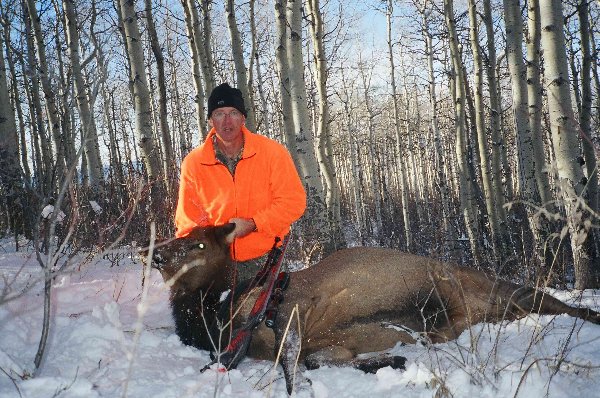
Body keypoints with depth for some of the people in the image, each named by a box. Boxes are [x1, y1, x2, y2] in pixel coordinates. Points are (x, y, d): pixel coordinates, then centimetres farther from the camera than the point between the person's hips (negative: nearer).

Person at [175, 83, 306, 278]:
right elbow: (188, 220, 5)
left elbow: (294, 201, -6)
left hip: (265, 257, -1)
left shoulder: (272, 152, -5)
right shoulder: (193, 163, -1)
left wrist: (252, 224, -15)